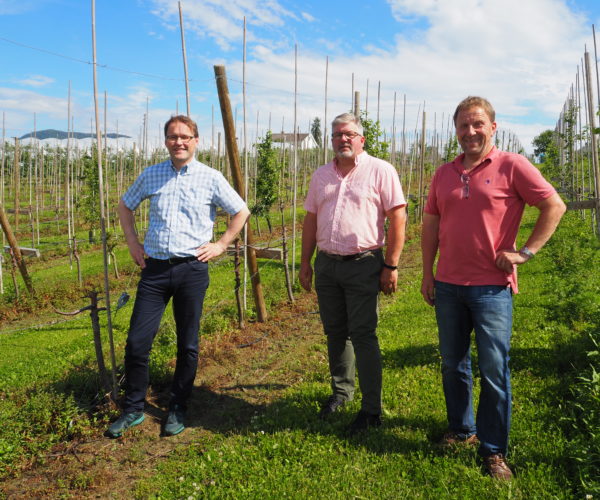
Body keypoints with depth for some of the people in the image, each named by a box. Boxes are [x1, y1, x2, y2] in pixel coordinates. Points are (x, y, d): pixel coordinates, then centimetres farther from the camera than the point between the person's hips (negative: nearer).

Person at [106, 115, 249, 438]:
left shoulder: (210, 178, 0)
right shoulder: (151, 175, 8)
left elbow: (241, 211, 8)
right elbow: (125, 205, 23)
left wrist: (220, 245, 2)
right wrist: (132, 243, 13)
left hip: (192, 268, -2)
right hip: (154, 268, 2)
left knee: (188, 344, 6)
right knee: (137, 341, 0)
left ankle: (177, 410, 22)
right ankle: (133, 409, 18)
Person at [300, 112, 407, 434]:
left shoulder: (380, 171, -5)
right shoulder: (321, 175, 12)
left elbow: (397, 218, -8)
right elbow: (311, 219, 16)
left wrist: (391, 266, -12)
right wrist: (305, 262, 12)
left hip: (363, 265, -5)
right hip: (326, 264, 6)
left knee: (362, 335, -3)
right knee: (334, 333, 14)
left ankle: (371, 410, 8)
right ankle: (341, 391, 33)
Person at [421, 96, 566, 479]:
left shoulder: (512, 166, -5)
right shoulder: (444, 174, 10)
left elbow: (554, 206, -5)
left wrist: (526, 252, -10)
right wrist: (427, 273, 10)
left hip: (492, 287, -5)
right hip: (448, 286, 5)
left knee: (494, 370, 1)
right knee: (453, 364, 15)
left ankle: (494, 450, 15)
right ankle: (462, 429, 33)